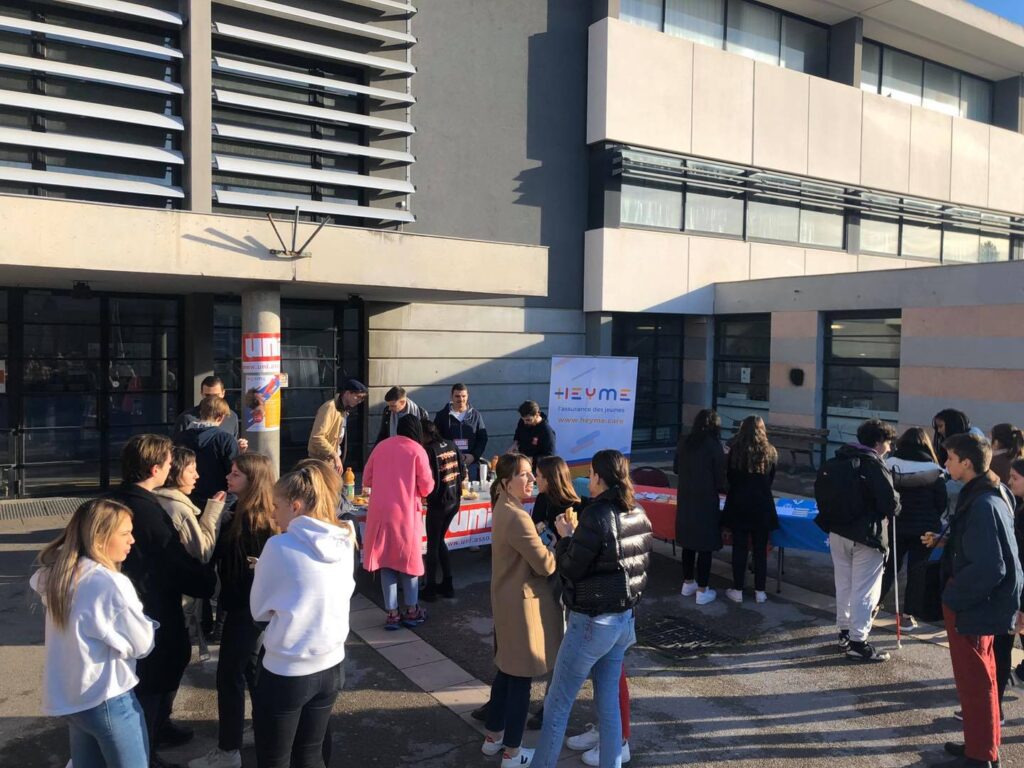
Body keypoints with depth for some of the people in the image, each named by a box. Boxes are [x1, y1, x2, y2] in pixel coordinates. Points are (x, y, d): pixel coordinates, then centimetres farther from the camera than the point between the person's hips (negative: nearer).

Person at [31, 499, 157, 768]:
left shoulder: (56, 575, -1)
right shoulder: (110, 583, -23)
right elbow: (141, 644, -17)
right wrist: (146, 623, 2)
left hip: (67, 696, 8)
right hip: (106, 699, -8)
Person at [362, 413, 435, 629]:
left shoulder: (381, 446, 7)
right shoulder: (417, 450, -4)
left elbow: (366, 480, 11)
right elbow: (426, 487, -3)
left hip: (380, 512, 3)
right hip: (406, 512, -3)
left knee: (386, 562, 11)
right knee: (409, 560, 13)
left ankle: (392, 614, 13)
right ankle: (412, 611, 22)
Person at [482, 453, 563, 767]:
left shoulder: (505, 509, 8)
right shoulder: (516, 517, -24)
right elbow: (546, 564, -23)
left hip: (507, 601, 10)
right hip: (523, 604, -10)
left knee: (507, 671, 22)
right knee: (521, 677, 4)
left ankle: (493, 737, 36)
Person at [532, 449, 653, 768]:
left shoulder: (596, 515, -22)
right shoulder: (639, 515, 3)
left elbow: (570, 569, -17)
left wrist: (566, 537, -1)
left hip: (592, 622, -8)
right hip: (623, 618, 8)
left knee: (557, 704, 7)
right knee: (608, 701, 18)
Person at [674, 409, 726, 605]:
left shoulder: (684, 443, 1)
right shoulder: (714, 446, -13)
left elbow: (676, 468, 13)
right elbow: (720, 478, -9)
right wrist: (721, 488, 11)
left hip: (685, 500, 5)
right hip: (706, 502, -5)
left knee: (688, 543, 17)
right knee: (705, 546, 4)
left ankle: (688, 584, 29)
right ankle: (702, 591, 9)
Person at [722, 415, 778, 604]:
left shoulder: (735, 450, -8)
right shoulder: (770, 452, -2)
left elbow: (729, 477, 0)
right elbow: (771, 480, 8)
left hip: (738, 505, -1)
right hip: (762, 506, 1)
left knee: (739, 548, 6)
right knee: (760, 550, 9)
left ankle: (737, 591, 12)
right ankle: (760, 592, 15)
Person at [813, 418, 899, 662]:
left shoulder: (835, 462, 4)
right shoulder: (874, 466, -16)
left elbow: (821, 493, 8)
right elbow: (891, 504, -18)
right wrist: (893, 507, 3)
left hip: (837, 533, 7)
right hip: (865, 536, -6)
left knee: (844, 585, 18)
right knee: (864, 590, 3)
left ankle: (844, 633, 28)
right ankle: (858, 642, 7)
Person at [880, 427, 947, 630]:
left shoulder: (890, 464, -7)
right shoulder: (933, 470, -7)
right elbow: (941, 503, -1)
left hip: (896, 525, 1)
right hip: (924, 529, -1)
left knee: (890, 566, 17)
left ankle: (874, 605, 25)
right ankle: (907, 615, 14)